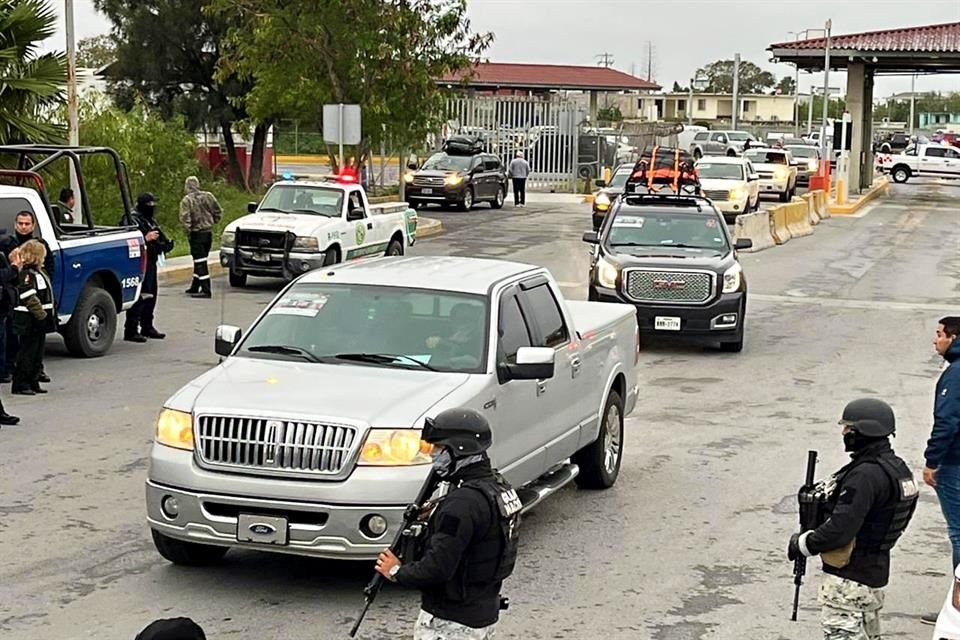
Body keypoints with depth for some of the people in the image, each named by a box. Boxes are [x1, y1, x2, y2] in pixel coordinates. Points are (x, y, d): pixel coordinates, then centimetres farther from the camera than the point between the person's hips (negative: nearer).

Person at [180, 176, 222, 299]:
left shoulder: (186, 200, -13)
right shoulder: (208, 196, 3)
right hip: (208, 232, 6)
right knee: (200, 261, 18)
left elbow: (185, 218, -22)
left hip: (197, 233, -6)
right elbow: (219, 212, 6)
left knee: (200, 262, -5)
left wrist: (188, 229, -7)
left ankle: (206, 290, -9)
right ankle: (195, 287, 28)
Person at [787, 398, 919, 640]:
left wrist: (801, 544, -12)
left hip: (849, 577, -10)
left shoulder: (865, 476, -24)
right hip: (876, 572, 10)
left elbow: (839, 531, -26)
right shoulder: (897, 468, 6)